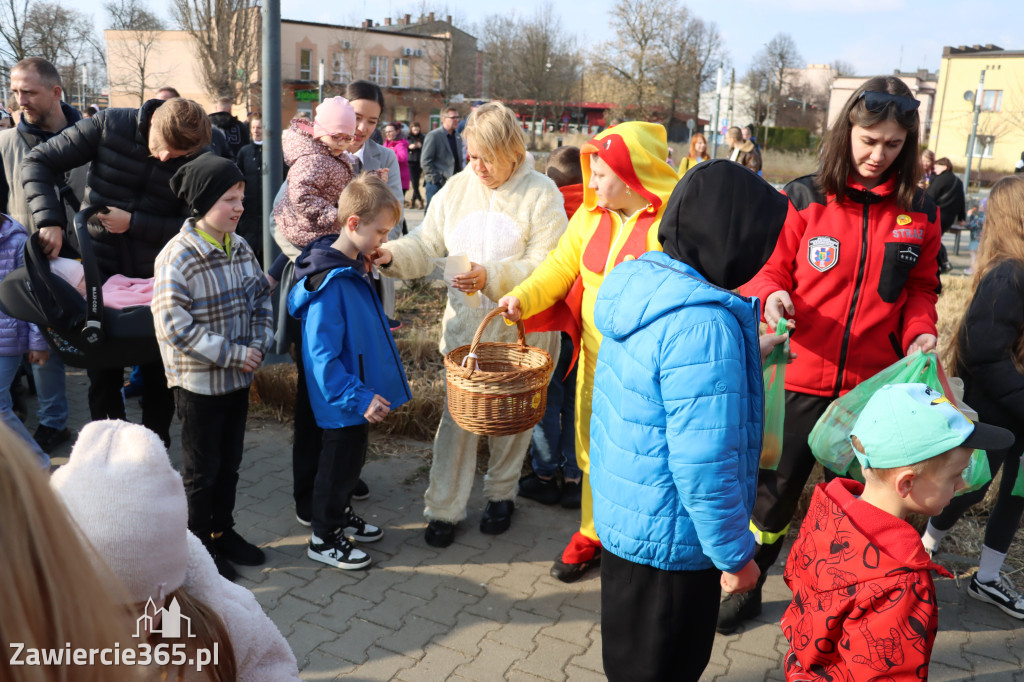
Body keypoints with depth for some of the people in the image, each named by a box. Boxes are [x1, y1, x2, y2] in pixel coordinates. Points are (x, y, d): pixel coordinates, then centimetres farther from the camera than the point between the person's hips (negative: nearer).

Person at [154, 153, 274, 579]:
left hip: (238, 379, 7)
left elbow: (261, 299, 11)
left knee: (230, 463, 19)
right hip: (199, 381, -6)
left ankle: (223, 531, 36)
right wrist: (231, 354, -22)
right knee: (202, 468, 9)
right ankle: (199, 543, 26)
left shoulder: (240, 248, 3)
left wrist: (259, 344, -5)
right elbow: (174, 323, -23)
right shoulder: (179, 256, -19)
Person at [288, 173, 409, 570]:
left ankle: (339, 513, 44)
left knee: (353, 458, 24)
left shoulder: (356, 267, 5)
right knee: (339, 462, 8)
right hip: (343, 400, -9)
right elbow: (323, 353, -27)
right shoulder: (330, 283, -26)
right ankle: (324, 537, 27)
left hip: (362, 393, 9)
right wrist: (358, 398, -27)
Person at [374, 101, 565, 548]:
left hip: (518, 330, -2)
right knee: (457, 414, 4)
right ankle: (444, 508, 17)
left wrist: (491, 277, -28)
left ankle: (501, 493, 37)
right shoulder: (457, 188, 3)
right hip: (464, 324, 2)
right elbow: (427, 246, 2)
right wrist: (393, 255, -17)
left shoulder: (541, 195, -10)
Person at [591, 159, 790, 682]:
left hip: (621, 515, 8)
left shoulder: (642, 282, -3)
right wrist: (735, 556, -16)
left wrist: (743, 358, 16)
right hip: (670, 542, -8)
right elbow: (704, 468, -28)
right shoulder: (703, 326, -31)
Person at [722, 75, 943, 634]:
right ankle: (747, 588, 31)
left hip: (874, 385, 2)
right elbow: (770, 270, 1)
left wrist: (919, 333, -8)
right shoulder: (804, 199, -4)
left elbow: (919, 290, 11)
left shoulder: (919, 213, 2)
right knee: (775, 490, 10)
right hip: (802, 377, -1)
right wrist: (772, 296, -21)